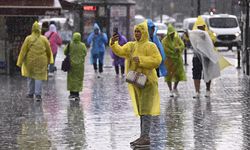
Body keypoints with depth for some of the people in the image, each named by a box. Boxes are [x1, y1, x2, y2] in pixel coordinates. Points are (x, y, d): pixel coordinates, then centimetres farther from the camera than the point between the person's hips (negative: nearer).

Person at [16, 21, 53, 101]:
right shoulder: (44, 39, -3)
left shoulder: (28, 39, -8)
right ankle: (38, 94, -8)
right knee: (39, 77, 3)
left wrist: (20, 62, -2)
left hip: (30, 61, 0)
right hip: (41, 61, 0)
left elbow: (23, 51, -7)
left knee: (30, 76, 16)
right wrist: (49, 60, 21)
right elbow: (49, 50, 7)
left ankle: (31, 93, 22)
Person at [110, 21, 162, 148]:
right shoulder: (131, 45, 14)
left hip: (147, 81, -8)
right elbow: (120, 51, 1)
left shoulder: (150, 46, -7)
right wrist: (113, 43, -17)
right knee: (142, 110, 12)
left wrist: (141, 60, -22)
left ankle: (145, 137, -14)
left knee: (146, 110, -11)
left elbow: (157, 60, -18)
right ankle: (143, 137, 18)